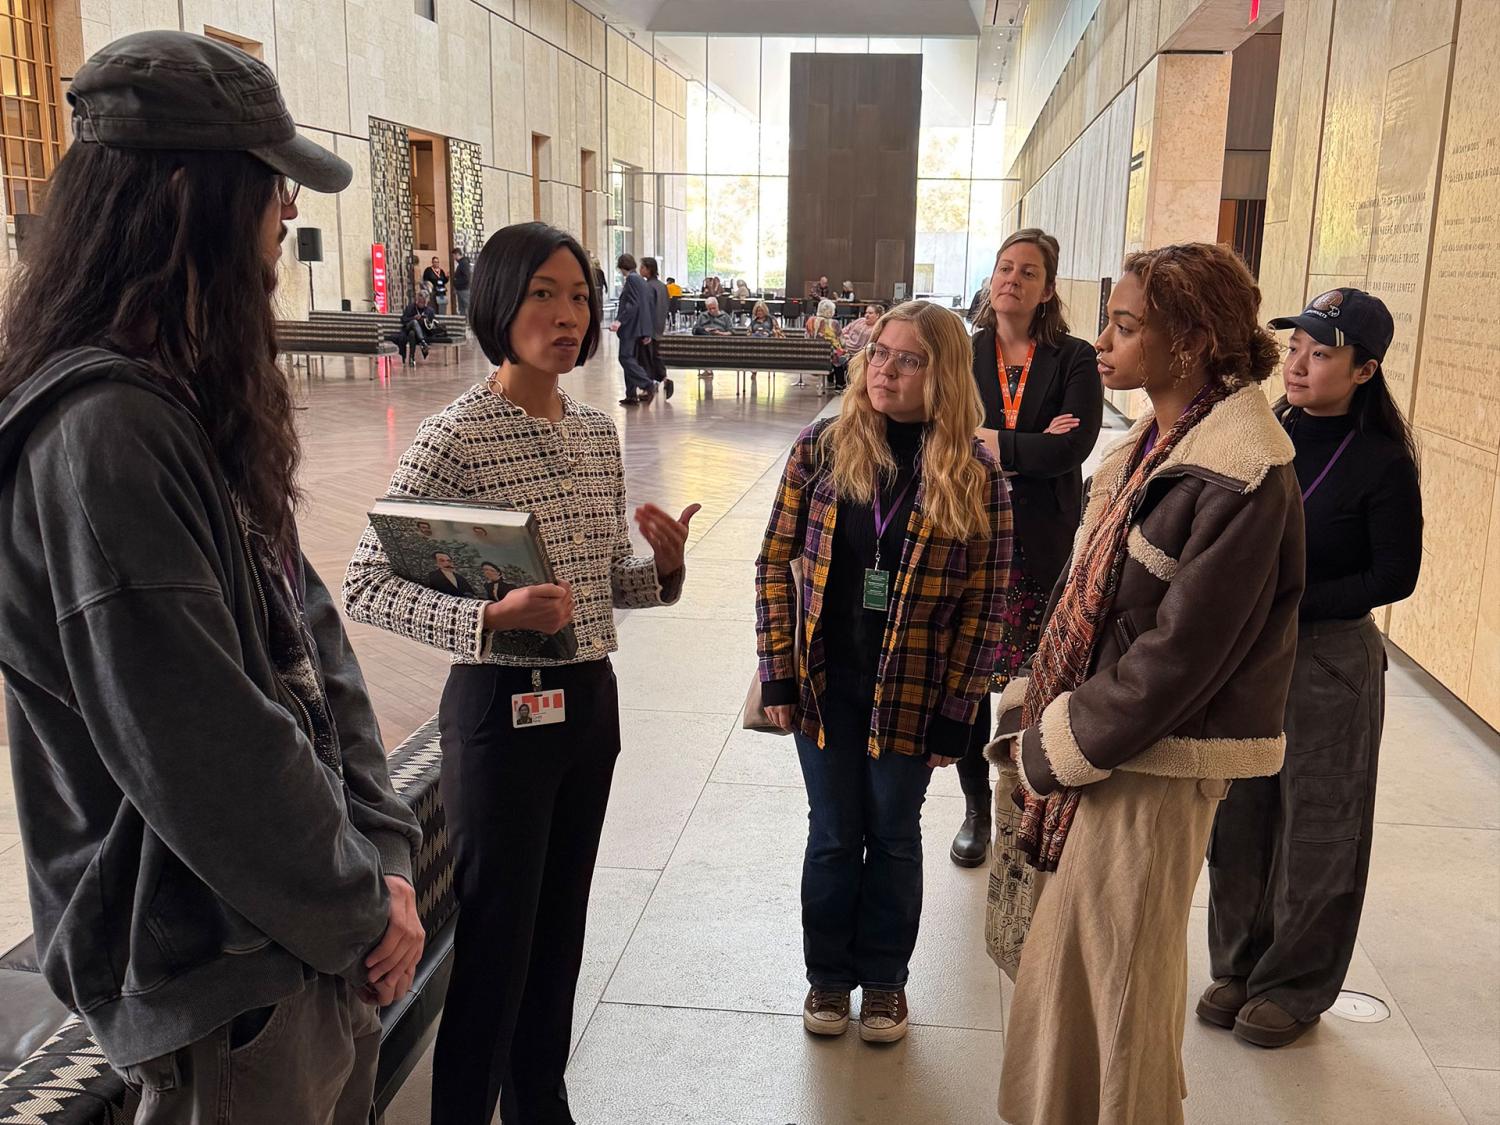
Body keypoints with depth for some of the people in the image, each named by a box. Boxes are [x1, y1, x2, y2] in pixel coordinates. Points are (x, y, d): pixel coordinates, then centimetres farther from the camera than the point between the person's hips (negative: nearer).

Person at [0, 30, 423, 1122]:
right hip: (219, 988, -8)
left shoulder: (209, 401, 6)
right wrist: (359, 910, -12)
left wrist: (381, 853, -1)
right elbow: (205, 755, -25)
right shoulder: (101, 430, -23)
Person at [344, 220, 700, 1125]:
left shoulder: (599, 432, 6)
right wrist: (487, 618, -29)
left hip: (592, 700, 7)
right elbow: (366, 585, -15)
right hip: (503, 706, -6)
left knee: (561, 924, 19)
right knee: (496, 940, 5)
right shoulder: (453, 437, -14)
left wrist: (662, 567, -7)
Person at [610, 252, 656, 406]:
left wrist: (620, 321, -27)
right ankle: (631, 395, 12)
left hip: (632, 326, -9)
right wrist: (647, 332, 18)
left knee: (626, 357, -9)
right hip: (641, 327, 9)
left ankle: (648, 384, -20)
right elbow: (650, 305, 17)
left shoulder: (631, 280, -11)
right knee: (631, 358, 12)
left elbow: (633, 304, -21)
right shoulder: (641, 280, 16)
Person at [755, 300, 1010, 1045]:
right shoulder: (822, 447, -6)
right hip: (824, 684, 1)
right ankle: (828, 974, 35)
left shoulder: (976, 475, -9)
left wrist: (955, 715, -7)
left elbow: (983, 607, -6)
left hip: (911, 695, -1)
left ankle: (883, 977, 36)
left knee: (894, 837, 15)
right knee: (833, 835, 14)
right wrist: (778, 674, -5)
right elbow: (776, 560, -2)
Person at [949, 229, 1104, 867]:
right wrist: (1031, 448, -12)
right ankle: (977, 809, 25)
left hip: (1043, 545, -2)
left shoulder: (1075, 360, 1)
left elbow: (1075, 445, -13)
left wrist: (990, 443, -10)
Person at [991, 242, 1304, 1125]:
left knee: (1117, 981, 7)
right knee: (1062, 969, 19)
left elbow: (1181, 651, -20)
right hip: (1096, 745, 8)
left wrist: (1059, 747, -13)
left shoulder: (1238, 479, -19)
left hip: (1153, 767, -8)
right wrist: (1033, 718, 5)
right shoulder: (1151, 447, 8)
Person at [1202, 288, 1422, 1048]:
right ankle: (1238, 966, 29)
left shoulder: (1381, 462, -11)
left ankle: (1295, 987, 26)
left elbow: (1395, 577, -9)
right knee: (1238, 816, 11)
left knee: (1316, 829, 9)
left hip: (1330, 660, -4)